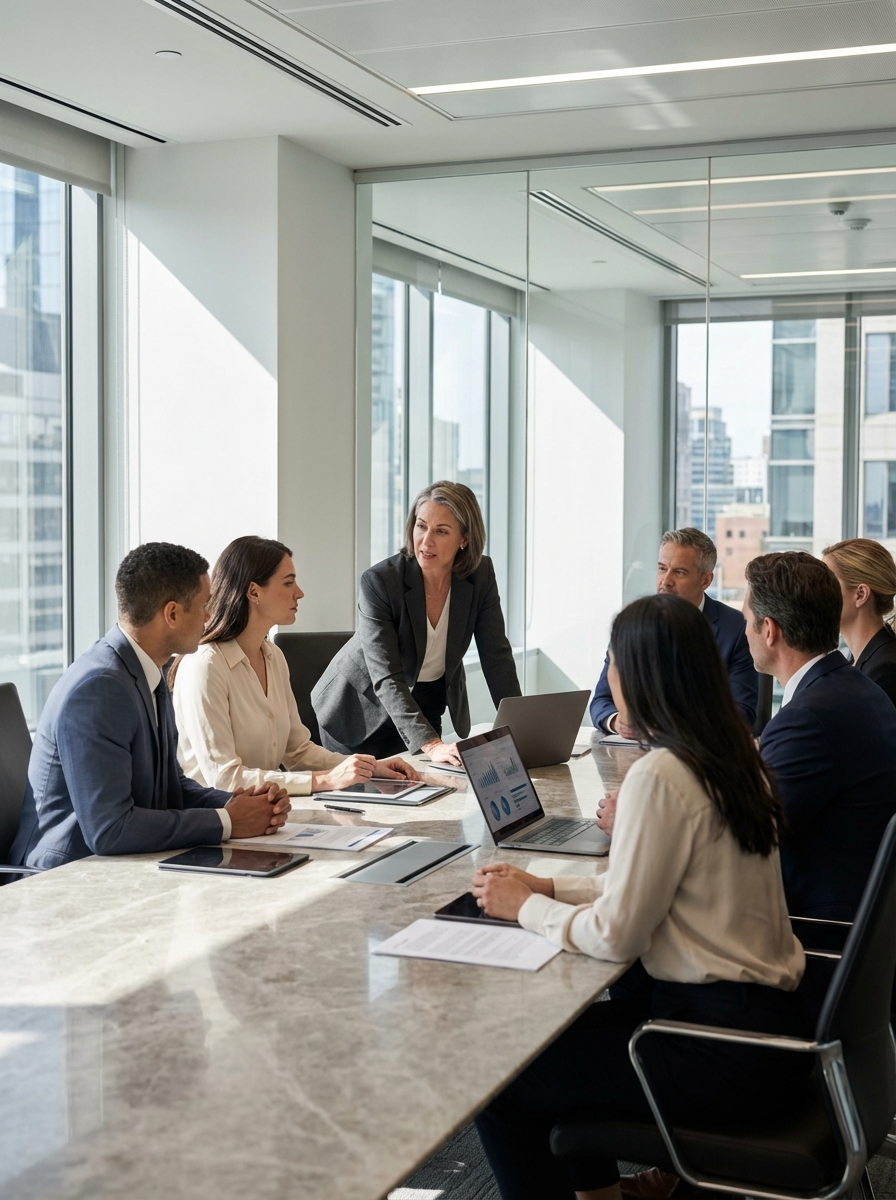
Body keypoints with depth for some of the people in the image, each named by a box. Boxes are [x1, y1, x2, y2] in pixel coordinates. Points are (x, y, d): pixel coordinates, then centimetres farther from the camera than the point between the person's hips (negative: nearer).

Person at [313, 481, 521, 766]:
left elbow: (496, 656, -10)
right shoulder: (379, 581, -28)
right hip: (362, 708, -4)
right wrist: (431, 745, -44)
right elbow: (386, 679, -33)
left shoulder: (481, 575, -15)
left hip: (426, 707, 4)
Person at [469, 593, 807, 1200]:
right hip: (763, 1010, 9)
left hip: (725, 1050, -9)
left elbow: (616, 935, -18)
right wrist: (547, 887, 12)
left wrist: (525, 908, -1)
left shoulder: (660, 776, -21)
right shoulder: (733, 755, 6)